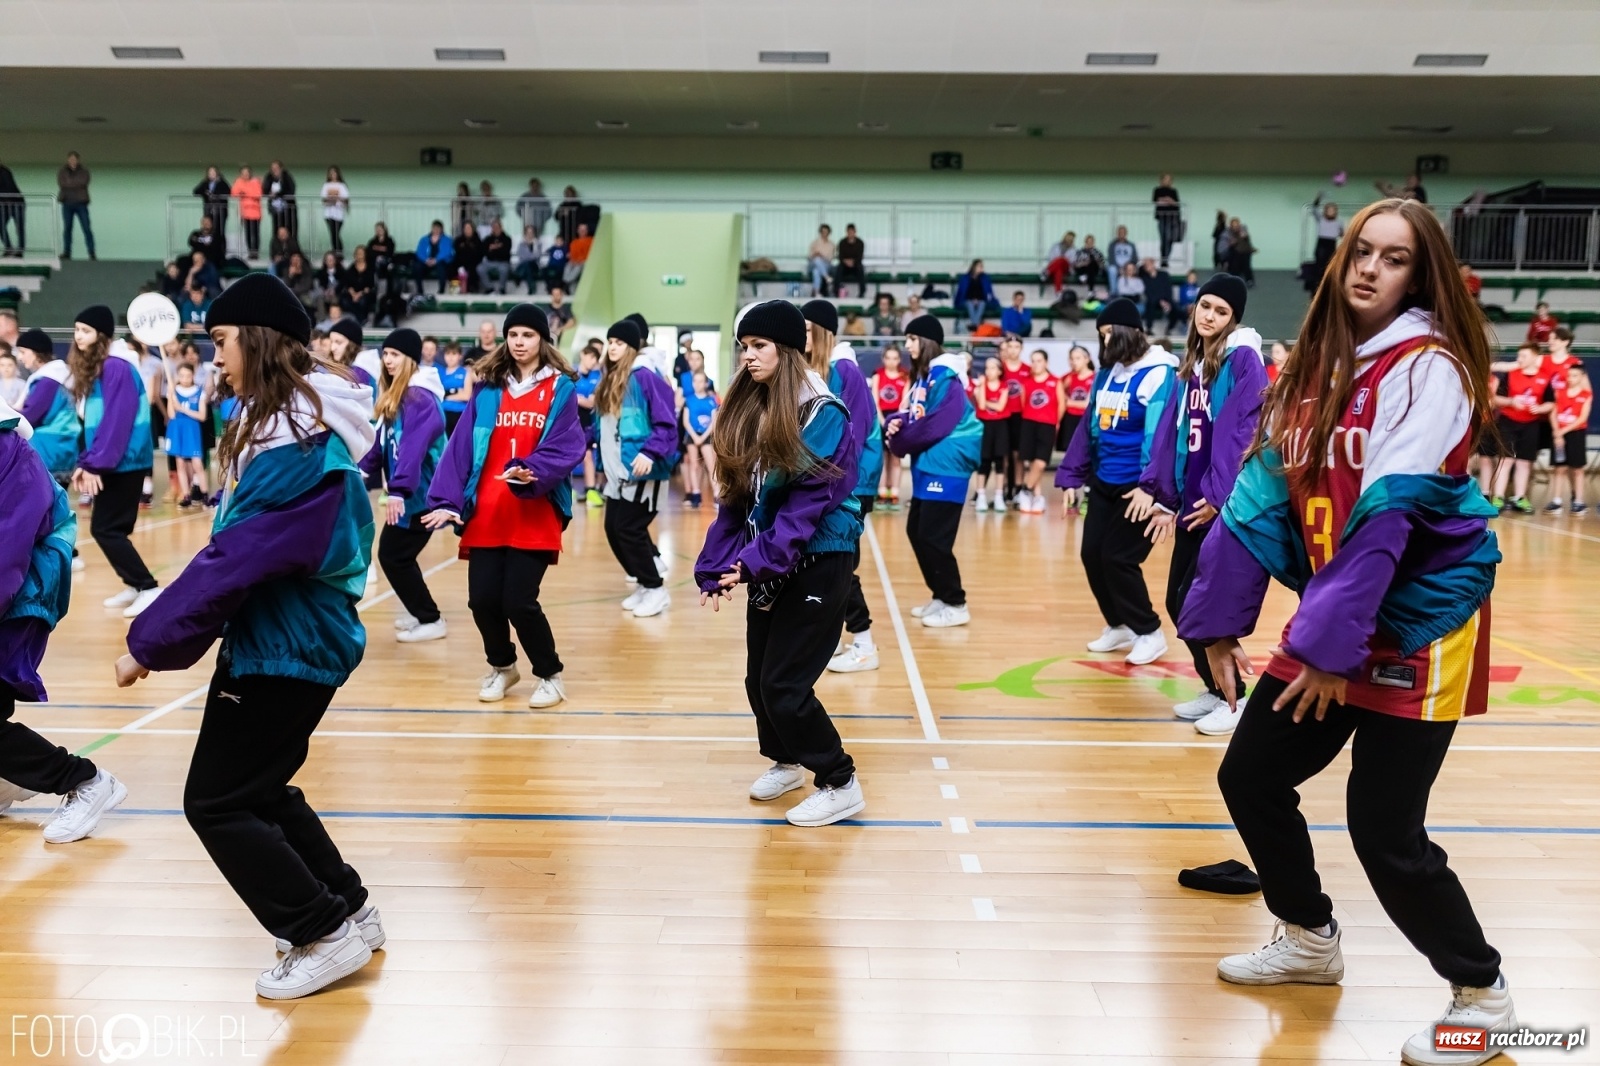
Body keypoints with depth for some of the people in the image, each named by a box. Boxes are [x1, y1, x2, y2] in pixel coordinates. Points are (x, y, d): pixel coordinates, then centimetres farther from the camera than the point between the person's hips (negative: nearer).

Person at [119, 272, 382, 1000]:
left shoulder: (295, 442, -24)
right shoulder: (295, 422, 9)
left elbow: (235, 559, -25)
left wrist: (149, 643, -17)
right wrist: (166, 632, 13)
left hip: (287, 648, -10)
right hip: (286, 638, 10)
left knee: (217, 803, 1)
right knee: (259, 790, 20)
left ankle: (326, 936, 10)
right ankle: (349, 913, 29)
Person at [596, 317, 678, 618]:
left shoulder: (645, 376, -13)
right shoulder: (609, 379, 12)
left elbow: (666, 422, -16)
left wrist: (650, 453, -25)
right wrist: (605, 462, 19)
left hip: (641, 469, -9)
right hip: (617, 470, 9)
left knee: (629, 528, -6)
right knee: (613, 528, 10)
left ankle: (656, 589, 9)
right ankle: (644, 583, 25)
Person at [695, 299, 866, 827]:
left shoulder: (823, 415, -15)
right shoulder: (748, 410, 6)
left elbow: (809, 504, -21)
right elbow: (736, 497, 7)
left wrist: (756, 561, -27)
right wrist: (717, 566, 0)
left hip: (817, 562, -7)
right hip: (769, 565, 7)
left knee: (784, 683, -7)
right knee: (759, 678, 13)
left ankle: (840, 785, 9)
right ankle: (786, 760, 38)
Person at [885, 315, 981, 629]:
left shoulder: (945, 376, -14)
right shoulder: (922, 376, 15)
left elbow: (937, 425, -21)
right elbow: (911, 415, 17)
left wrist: (899, 442, -10)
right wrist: (896, 423, -6)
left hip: (946, 465, -10)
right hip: (926, 464, 10)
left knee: (934, 536, -8)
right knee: (916, 531, 12)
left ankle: (955, 605, 3)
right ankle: (941, 597, 22)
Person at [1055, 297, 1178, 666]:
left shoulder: (1159, 373, -13)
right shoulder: (1107, 372, 10)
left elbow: (1159, 432, -21)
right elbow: (1089, 426, 15)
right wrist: (1071, 478, 12)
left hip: (1137, 485, -8)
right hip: (1102, 483, 8)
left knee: (1118, 558, -6)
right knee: (1092, 554, 8)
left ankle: (1149, 632, 13)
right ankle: (1119, 626, 27)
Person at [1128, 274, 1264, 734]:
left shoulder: (1244, 359, -9)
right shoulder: (1190, 365, 14)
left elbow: (1244, 432, -17)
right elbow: (1172, 430, 15)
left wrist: (1217, 496, -20)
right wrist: (1155, 488, 10)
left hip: (1226, 506, -8)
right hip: (1192, 503, 8)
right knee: (1178, 601, 10)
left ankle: (1234, 698, 10)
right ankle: (1214, 689, 26)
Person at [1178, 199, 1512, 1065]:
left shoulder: (1427, 366, -15)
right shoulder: (1321, 365, 7)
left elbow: (1390, 513, -24)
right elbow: (1265, 491, 5)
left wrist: (1333, 640, -27)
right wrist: (1220, 619, 3)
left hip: (1415, 625, -7)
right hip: (1329, 620, 7)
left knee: (1384, 830, -6)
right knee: (1249, 776, 10)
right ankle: (1310, 941, 33)